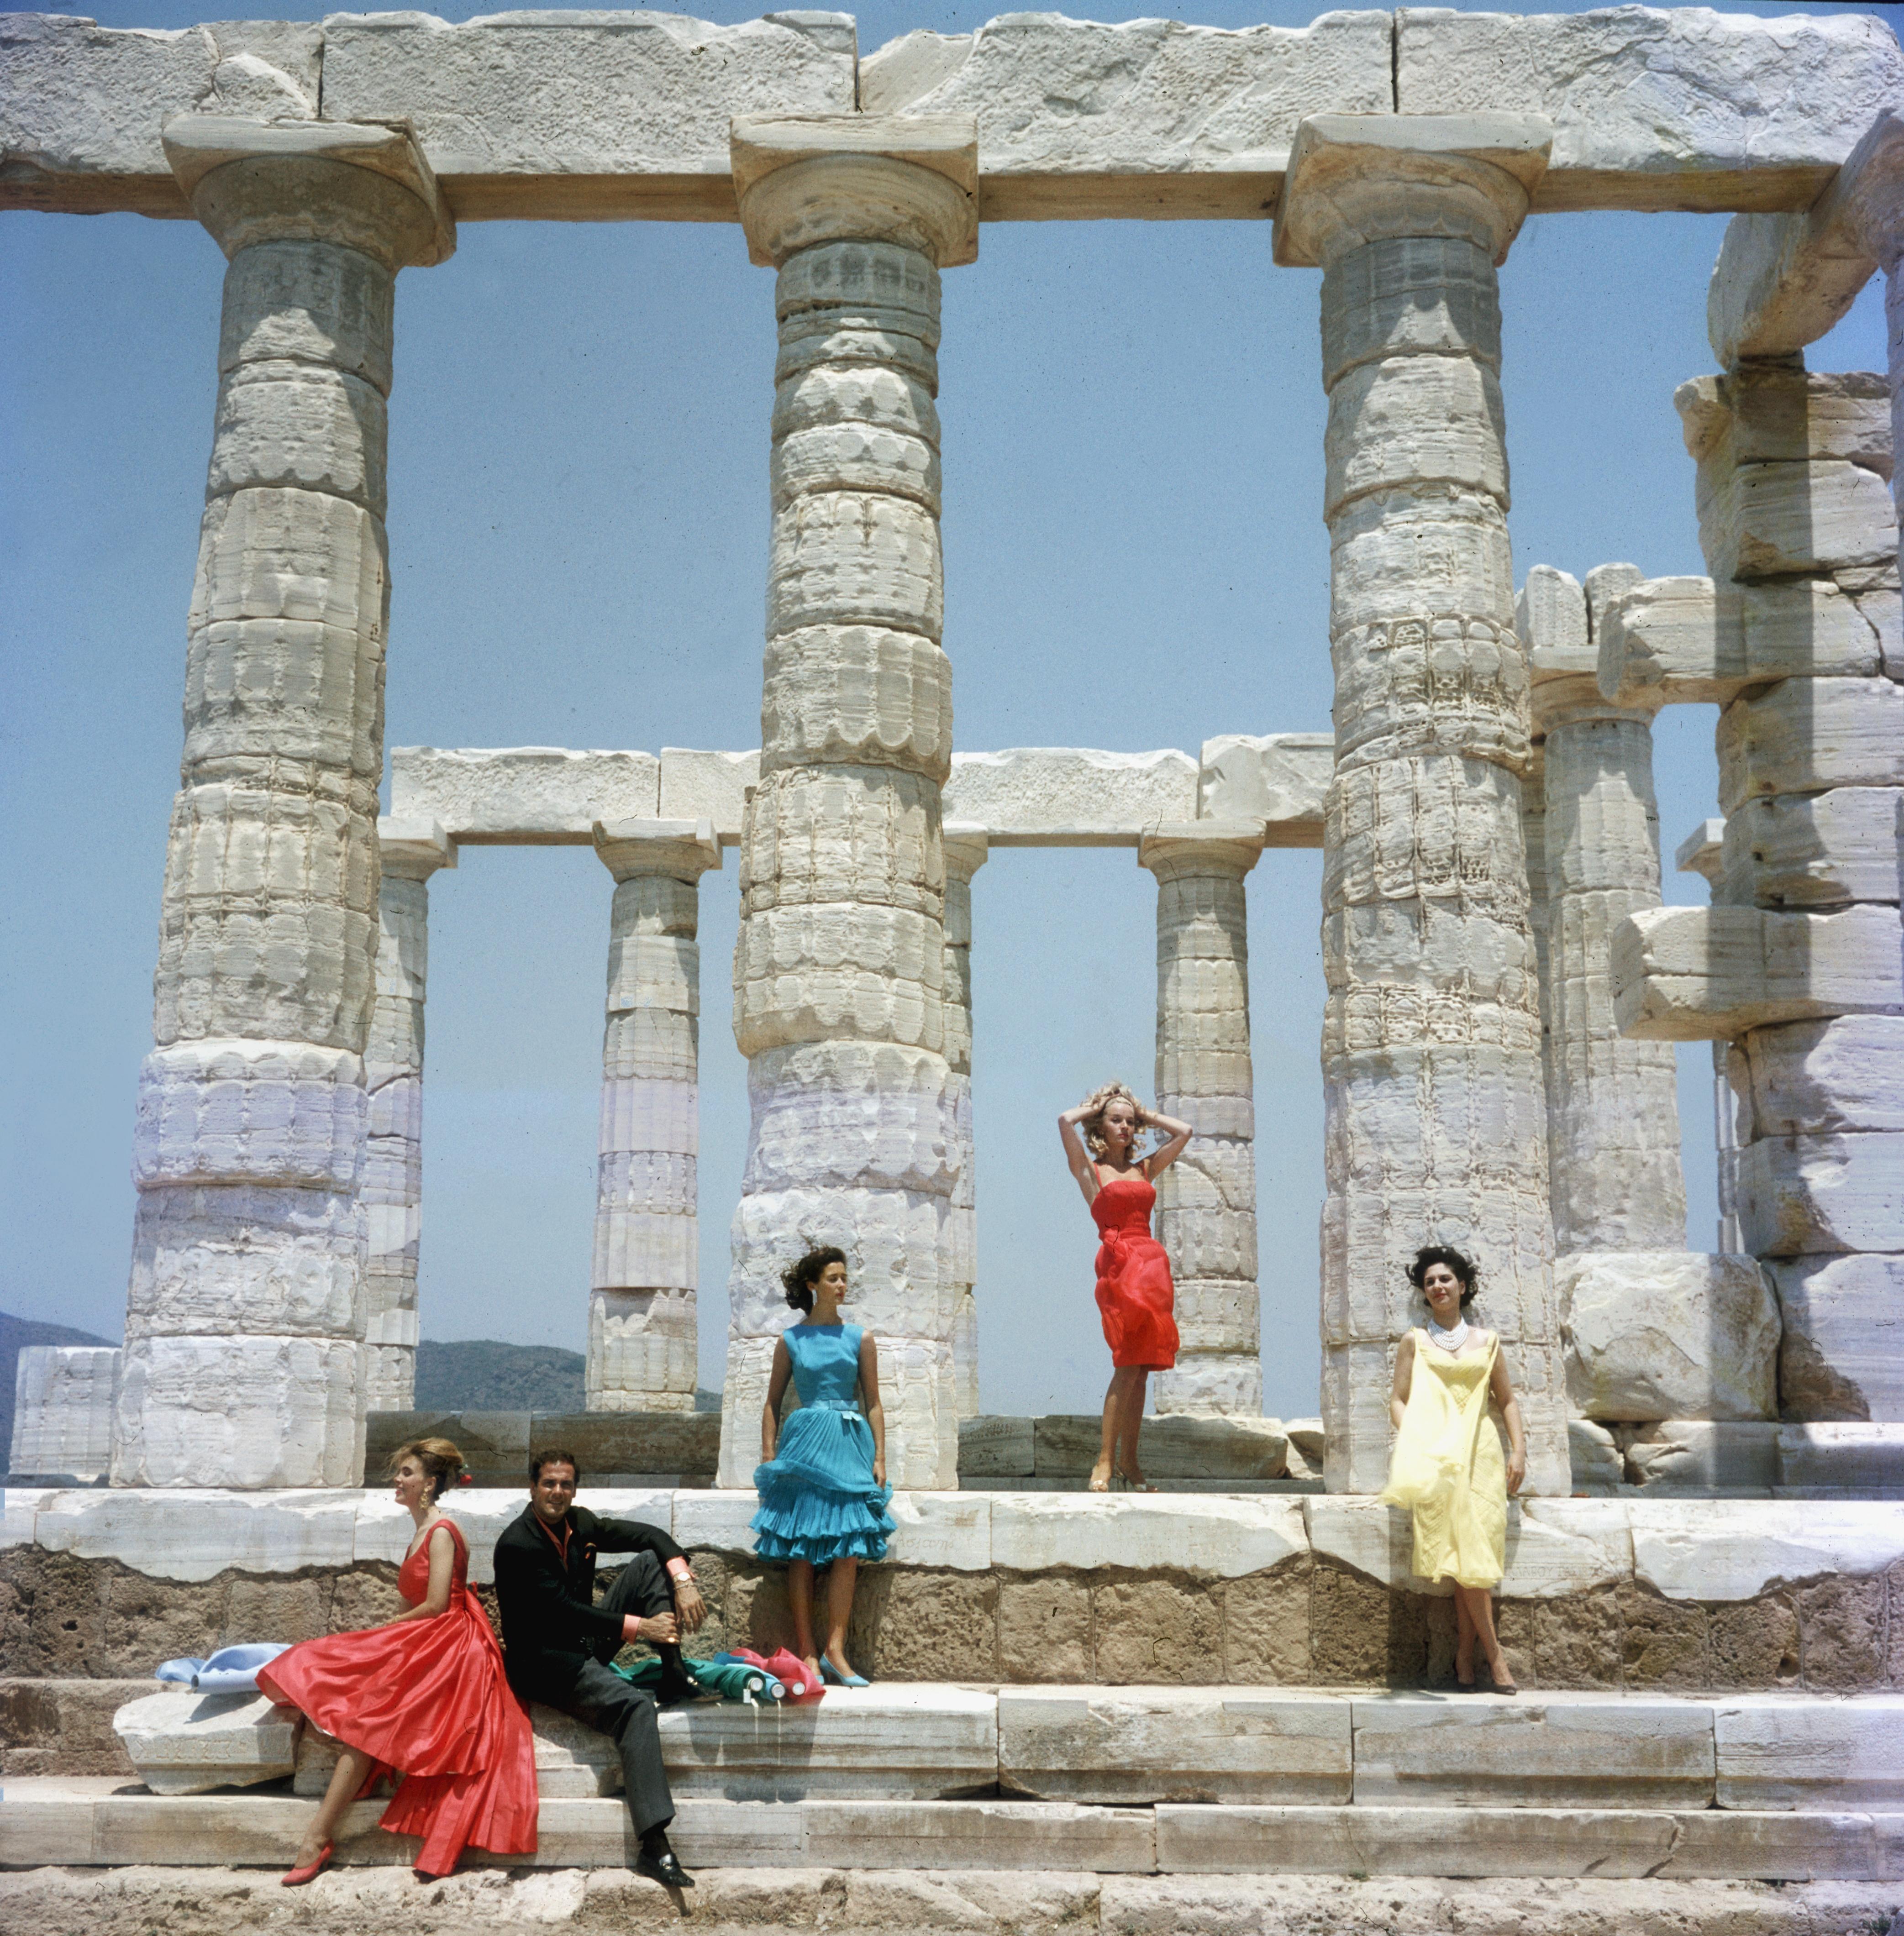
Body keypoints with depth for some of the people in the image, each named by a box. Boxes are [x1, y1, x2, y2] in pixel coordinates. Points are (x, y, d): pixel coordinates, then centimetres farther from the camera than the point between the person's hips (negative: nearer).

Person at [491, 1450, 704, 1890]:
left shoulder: (578, 1523, 2)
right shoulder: (517, 1545, -20)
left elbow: (651, 1536, 4)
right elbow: (565, 1611, -24)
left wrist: (683, 1582, -15)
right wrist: (639, 1627, -23)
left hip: (587, 1643, 8)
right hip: (545, 1663, -8)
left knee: (650, 1562, -2)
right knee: (634, 1706, -32)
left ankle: (675, 1676, -10)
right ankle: (654, 1848, -38)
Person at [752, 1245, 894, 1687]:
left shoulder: (860, 1338, 10)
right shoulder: (791, 1340, 8)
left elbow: (873, 1403, 9)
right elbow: (772, 1403, 10)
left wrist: (879, 1457, 1)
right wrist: (768, 1456, 1)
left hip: (850, 1444, 1)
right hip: (802, 1445, -1)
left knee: (847, 1551, -7)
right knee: (800, 1550, -5)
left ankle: (834, 1650, -4)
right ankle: (805, 1650, 0)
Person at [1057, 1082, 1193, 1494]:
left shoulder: (1144, 1169, 20)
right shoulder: (1089, 1170, 7)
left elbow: (1184, 1132, 25)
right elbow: (1065, 1121, -7)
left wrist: (1145, 1116, 23)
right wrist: (1096, 1107, 10)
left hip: (1152, 1264, 5)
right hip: (1118, 1265, -5)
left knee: (1140, 1369, 4)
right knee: (1128, 1366, -14)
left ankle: (1129, 1464, 8)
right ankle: (1105, 1460, -11)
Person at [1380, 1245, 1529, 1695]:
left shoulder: (1487, 1342, 16)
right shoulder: (1416, 1341, 10)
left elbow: (1508, 1400, 17)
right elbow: (1398, 1400, 4)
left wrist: (1519, 1450, 5)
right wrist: (1411, 1444, -11)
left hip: (1482, 1452, 2)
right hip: (1437, 1453, -2)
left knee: (1479, 1550, -8)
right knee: (1463, 1548, -13)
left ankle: (1465, 1654, -1)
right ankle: (1493, 1654, -8)